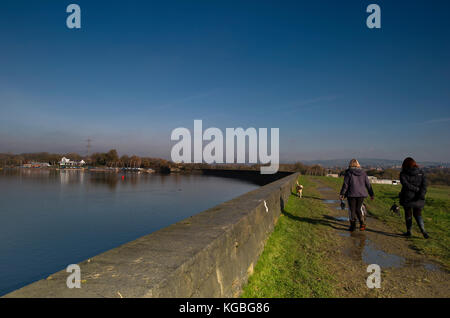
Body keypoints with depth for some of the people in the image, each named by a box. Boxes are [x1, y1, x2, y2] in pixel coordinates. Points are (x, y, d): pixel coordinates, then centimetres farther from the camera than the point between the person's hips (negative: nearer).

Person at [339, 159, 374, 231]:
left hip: (352, 194, -3)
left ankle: (353, 226, 7)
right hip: (361, 194, 3)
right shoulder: (363, 172, 6)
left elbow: (345, 184, -8)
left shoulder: (349, 173, -5)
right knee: (358, 209, 16)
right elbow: (368, 184, 8)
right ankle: (362, 223, 0)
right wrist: (371, 194, 13)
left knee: (352, 210, 6)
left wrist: (342, 194, -4)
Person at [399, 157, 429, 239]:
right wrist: (421, 194, -15)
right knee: (418, 214, 13)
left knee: (408, 214, 12)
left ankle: (408, 231, 18)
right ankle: (423, 231, -3)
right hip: (418, 198, 3)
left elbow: (406, 184, -18)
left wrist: (417, 189, -13)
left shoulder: (403, 174, -5)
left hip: (407, 198, -2)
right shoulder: (421, 172, 4)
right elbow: (424, 184, -7)